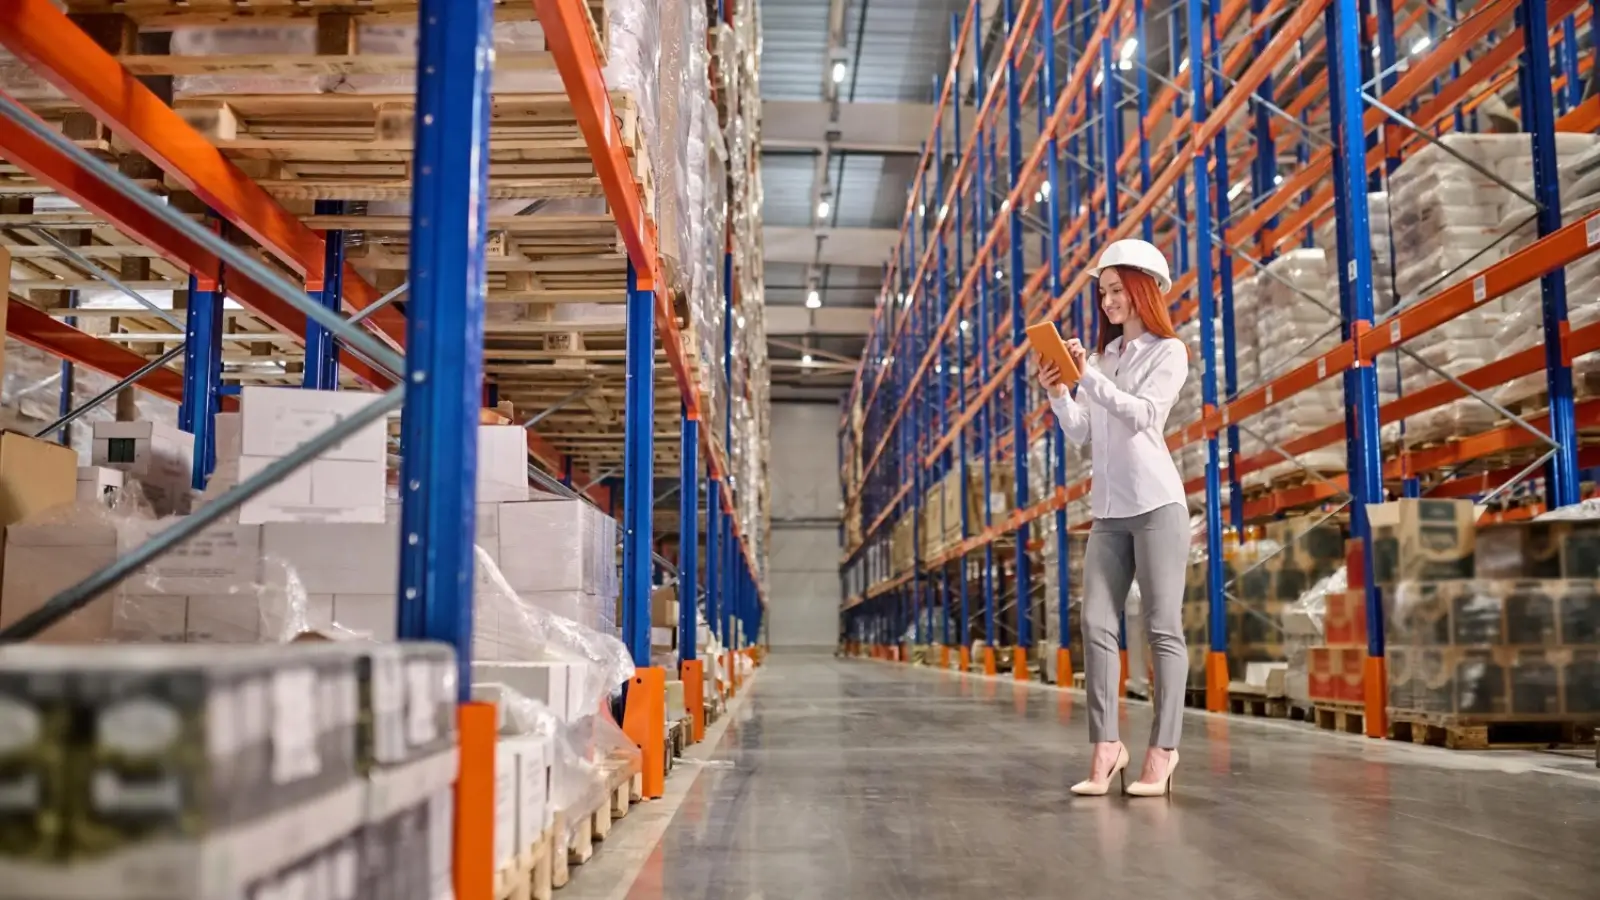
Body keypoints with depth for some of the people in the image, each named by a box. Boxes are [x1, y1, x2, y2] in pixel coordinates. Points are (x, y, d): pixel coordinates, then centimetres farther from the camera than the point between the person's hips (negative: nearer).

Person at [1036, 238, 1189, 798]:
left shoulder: (1168, 351, 4)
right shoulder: (1104, 357, 20)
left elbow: (1141, 414, -12)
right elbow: (1079, 434, 13)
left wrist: (1088, 376, -17)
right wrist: (1057, 394, -3)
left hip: (1156, 504, -6)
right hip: (1109, 510, 6)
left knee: (1162, 628, -4)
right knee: (1096, 625, -4)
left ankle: (1162, 751, -3)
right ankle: (1106, 746, -3)